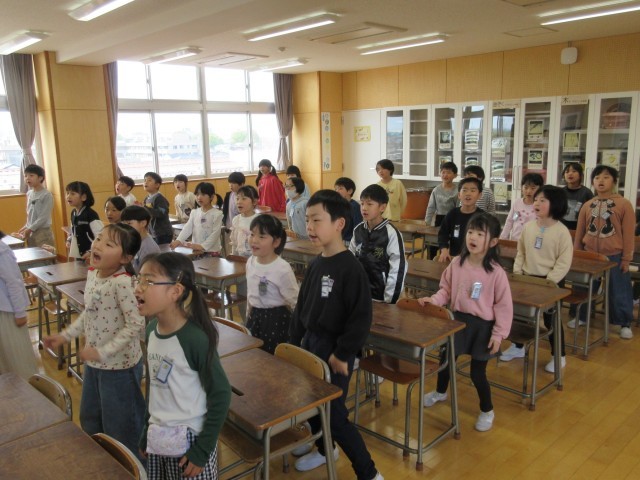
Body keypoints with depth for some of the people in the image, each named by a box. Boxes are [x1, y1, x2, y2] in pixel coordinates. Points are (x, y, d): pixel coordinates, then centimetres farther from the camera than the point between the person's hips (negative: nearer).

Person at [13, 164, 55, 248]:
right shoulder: (29, 194, 8)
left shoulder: (47, 195, -14)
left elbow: (44, 217, -16)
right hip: (31, 233, 7)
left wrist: (29, 229, -15)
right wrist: (26, 227, 8)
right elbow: (29, 214, 17)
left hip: (43, 232, -7)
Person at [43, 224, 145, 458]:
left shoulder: (122, 282, -27)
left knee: (121, 427, 11)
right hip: (94, 362, 9)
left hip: (119, 365, -9)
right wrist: (65, 335, 11)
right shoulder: (92, 273, 0)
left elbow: (136, 325, -27)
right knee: (90, 420, 27)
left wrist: (103, 352, -24)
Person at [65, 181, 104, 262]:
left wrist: (91, 252, -25)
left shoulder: (91, 214, -19)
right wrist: (69, 240, 9)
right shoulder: (73, 213, 7)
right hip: (78, 255, 8)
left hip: (90, 256, -8)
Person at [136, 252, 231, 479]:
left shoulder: (195, 338, -23)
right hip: (157, 438, 6)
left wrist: (202, 449, -14)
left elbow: (220, 395, -17)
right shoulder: (151, 330, -2)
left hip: (189, 439, -6)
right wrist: (147, 432, 14)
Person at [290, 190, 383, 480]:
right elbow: (301, 306, 13)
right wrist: (295, 342, 11)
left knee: (334, 415, -1)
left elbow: (361, 318, -22)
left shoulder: (351, 268, -21)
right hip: (310, 344, 8)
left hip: (334, 351, -8)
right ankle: (324, 449, 46)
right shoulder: (315, 264, 4)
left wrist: (341, 354, -19)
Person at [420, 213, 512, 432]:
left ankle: (487, 411, 32)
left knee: (477, 371, 5)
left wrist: (499, 334, -11)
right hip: (458, 319, 4)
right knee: (445, 358, 18)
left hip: (483, 325, -4)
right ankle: (440, 392, 49)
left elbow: (504, 306, -12)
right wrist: (433, 300, -14)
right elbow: (446, 290, 4)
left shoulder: (496, 272, -18)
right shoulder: (457, 263, -8)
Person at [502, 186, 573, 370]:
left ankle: (559, 355, 23)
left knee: (551, 319, 5)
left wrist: (548, 282, -19)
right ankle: (518, 346, 37)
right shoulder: (528, 227, 1)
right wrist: (517, 274, 0)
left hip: (550, 282, -5)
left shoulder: (562, 231, -14)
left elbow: (564, 262, -14)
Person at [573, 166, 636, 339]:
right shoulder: (587, 205, 4)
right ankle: (582, 317, 31)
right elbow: (579, 233, 8)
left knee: (619, 292, 8)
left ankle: (625, 324, 23)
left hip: (614, 257, -3)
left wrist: (626, 258, -7)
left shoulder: (624, 204, -7)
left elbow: (628, 234, -6)